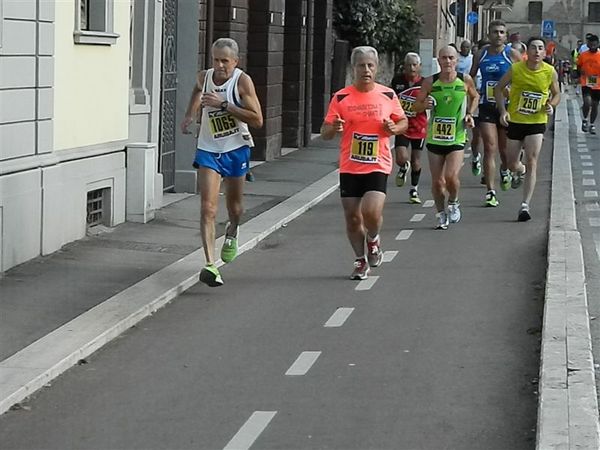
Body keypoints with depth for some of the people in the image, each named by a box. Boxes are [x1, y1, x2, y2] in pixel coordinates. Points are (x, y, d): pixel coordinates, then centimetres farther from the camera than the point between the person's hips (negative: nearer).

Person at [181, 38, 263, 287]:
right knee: (207, 208, -14)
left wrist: (223, 105, -26)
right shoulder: (204, 77, -2)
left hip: (236, 149, -1)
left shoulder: (242, 81, -14)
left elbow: (257, 119, -21)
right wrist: (190, 114, 11)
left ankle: (232, 233, 53)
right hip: (208, 150, 1)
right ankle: (210, 264, -20)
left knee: (234, 205, 18)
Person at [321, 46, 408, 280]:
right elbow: (325, 133, 1)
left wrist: (394, 128, -7)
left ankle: (373, 240, 16)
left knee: (372, 212, -18)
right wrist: (334, 128, -23)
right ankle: (361, 261, 26)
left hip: (378, 166, -1)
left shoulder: (388, 95, 2)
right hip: (349, 168, 1)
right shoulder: (341, 97, -1)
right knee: (352, 218, 4)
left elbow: (403, 121, 15)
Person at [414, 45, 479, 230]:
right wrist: (425, 104, -15)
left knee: (451, 177, -17)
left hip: (457, 138, -1)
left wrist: (470, 114, 3)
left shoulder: (465, 80, -3)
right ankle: (441, 214, 25)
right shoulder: (430, 82, -5)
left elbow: (475, 97, 18)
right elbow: (416, 105, 6)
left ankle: (453, 203, 15)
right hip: (435, 137, 1)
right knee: (437, 181, 3)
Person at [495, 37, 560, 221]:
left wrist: (551, 105, -13)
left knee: (531, 163, -11)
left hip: (537, 123, -1)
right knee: (511, 163, 10)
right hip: (515, 121, 1)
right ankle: (520, 172, 50)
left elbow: (556, 94, 9)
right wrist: (503, 110, -11)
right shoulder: (516, 68, -10)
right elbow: (499, 88, 1)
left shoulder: (550, 72, -7)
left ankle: (525, 205, -7)